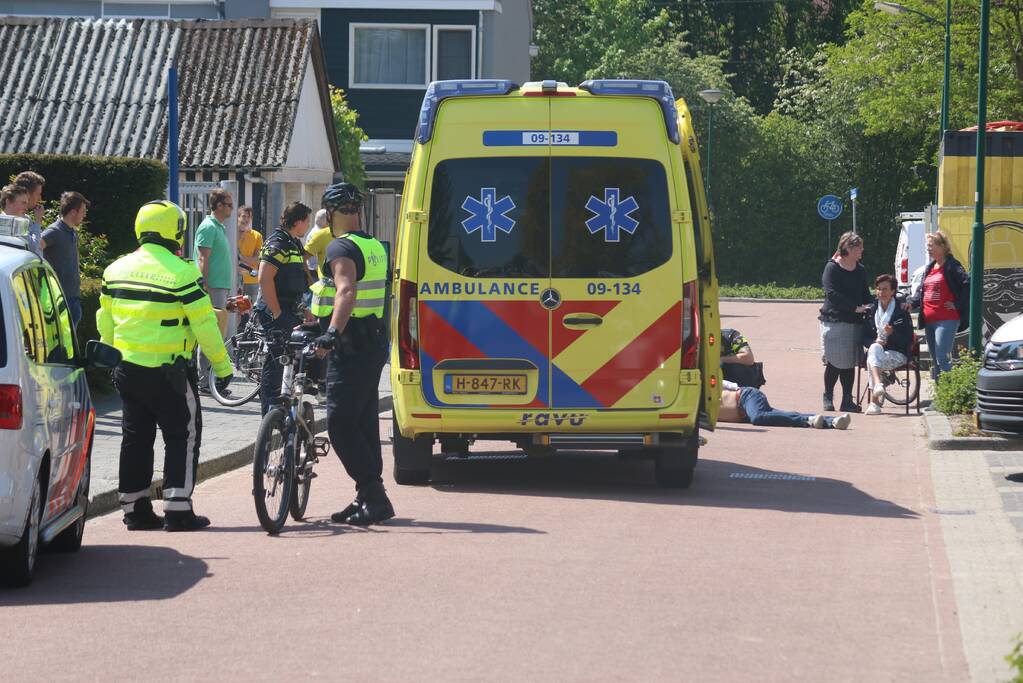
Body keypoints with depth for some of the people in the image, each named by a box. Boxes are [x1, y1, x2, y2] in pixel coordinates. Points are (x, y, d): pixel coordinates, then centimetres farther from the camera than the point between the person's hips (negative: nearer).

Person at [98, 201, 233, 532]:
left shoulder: (116, 269, 6)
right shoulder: (181, 272, -14)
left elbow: (105, 321, 14)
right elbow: (204, 324, -13)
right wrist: (223, 367, -5)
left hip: (127, 368, 6)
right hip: (169, 373, -6)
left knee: (136, 436, 13)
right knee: (182, 435, 1)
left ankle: (134, 508, 16)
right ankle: (177, 508, -5)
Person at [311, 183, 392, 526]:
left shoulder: (341, 248, -14)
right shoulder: (375, 246, 16)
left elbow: (346, 292, -30)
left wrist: (332, 332, -42)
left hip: (350, 345, -10)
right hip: (374, 341, 10)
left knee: (340, 424, -9)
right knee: (364, 422, 14)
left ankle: (374, 497, -15)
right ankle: (369, 497, 17)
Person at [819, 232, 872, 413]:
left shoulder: (860, 270, 13)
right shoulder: (832, 268, -6)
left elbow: (865, 295, 19)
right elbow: (832, 294, -15)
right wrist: (855, 308, -20)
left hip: (854, 323, 5)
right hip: (834, 321, -5)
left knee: (850, 363, 5)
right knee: (834, 363, -4)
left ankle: (847, 400, 9)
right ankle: (828, 398, 9)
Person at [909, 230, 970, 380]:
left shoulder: (951, 266, -8)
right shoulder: (929, 267, 17)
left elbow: (968, 284, -18)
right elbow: (921, 291, 22)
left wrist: (957, 305, -15)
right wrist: (912, 303, 4)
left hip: (946, 320, -9)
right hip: (929, 320, 9)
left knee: (942, 359, -17)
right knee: (934, 361, 12)